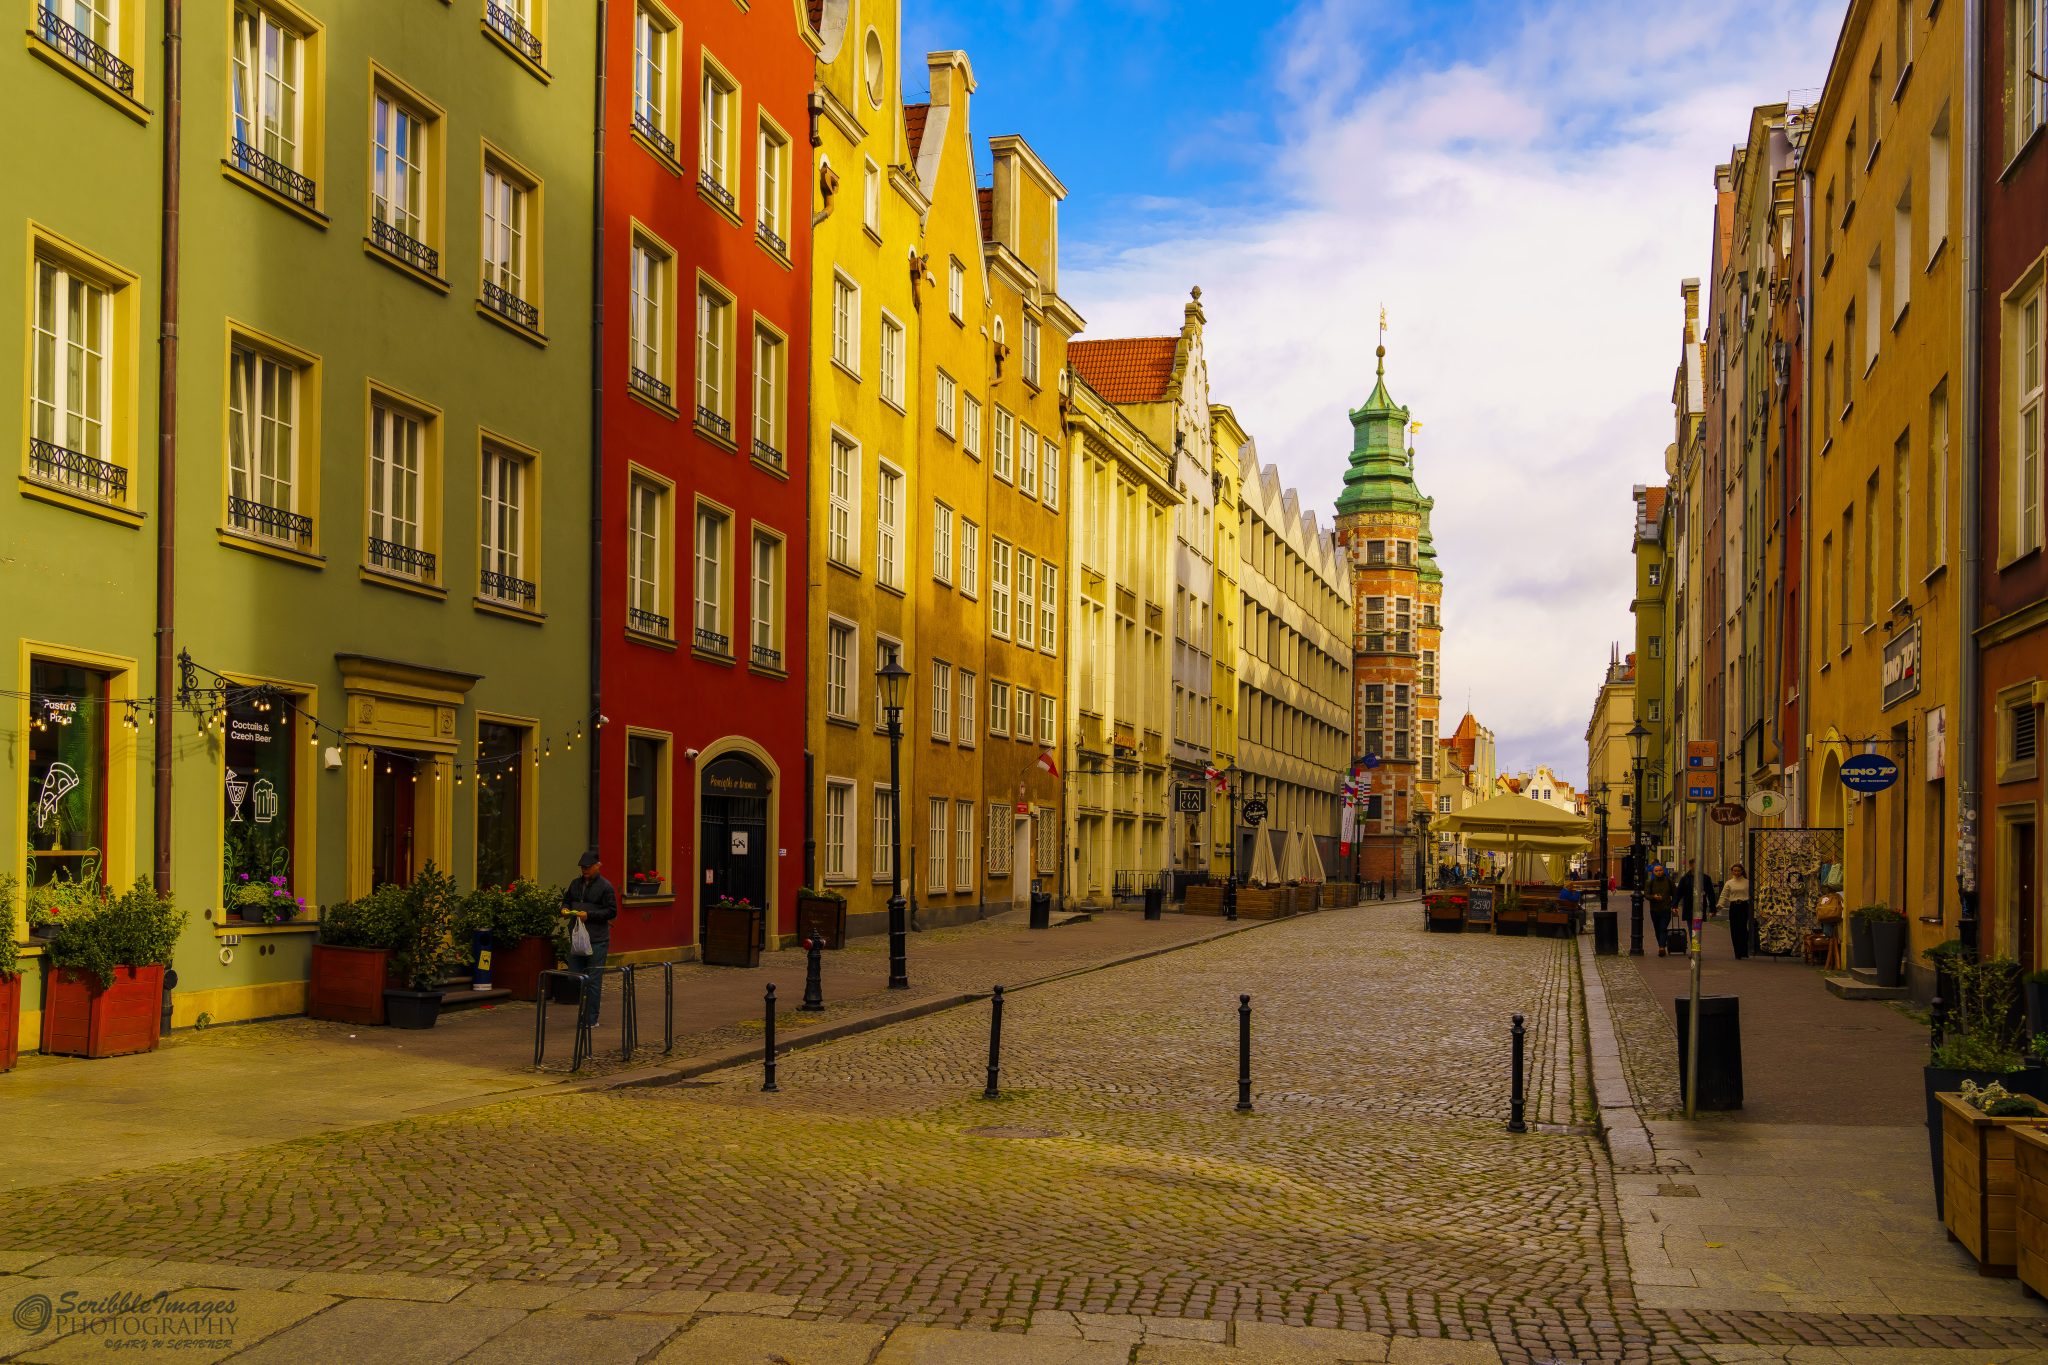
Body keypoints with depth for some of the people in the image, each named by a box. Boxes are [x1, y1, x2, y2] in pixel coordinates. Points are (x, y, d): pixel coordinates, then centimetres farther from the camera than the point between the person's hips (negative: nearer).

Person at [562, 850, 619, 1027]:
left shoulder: (605, 887, -5)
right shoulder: (575, 884, 14)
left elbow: (612, 912, -9)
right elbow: (566, 901, 25)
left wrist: (589, 915, -17)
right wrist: (565, 909, 1)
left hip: (597, 941, -6)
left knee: (593, 980, -2)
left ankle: (591, 1020, 5)